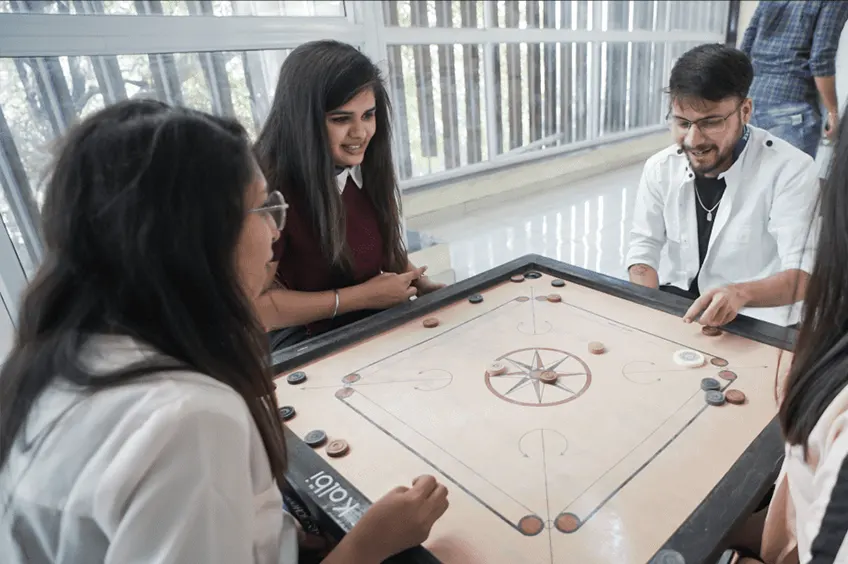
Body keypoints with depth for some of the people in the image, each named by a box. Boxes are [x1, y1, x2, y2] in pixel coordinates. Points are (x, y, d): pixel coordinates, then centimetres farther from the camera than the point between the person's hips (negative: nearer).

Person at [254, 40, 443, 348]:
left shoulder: (366, 168, 0)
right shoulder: (270, 185, -22)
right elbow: (252, 306, -24)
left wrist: (420, 283, -3)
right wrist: (361, 296, -19)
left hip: (377, 327, 7)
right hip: (308, 345, -6)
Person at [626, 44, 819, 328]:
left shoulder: (791, 170, -12)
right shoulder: (659, 168, -2)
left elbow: (803, 272, -18)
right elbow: (644, 250, -3)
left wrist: (741, 294, -39)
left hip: (753, 324, -3)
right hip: (671, 309, 3)